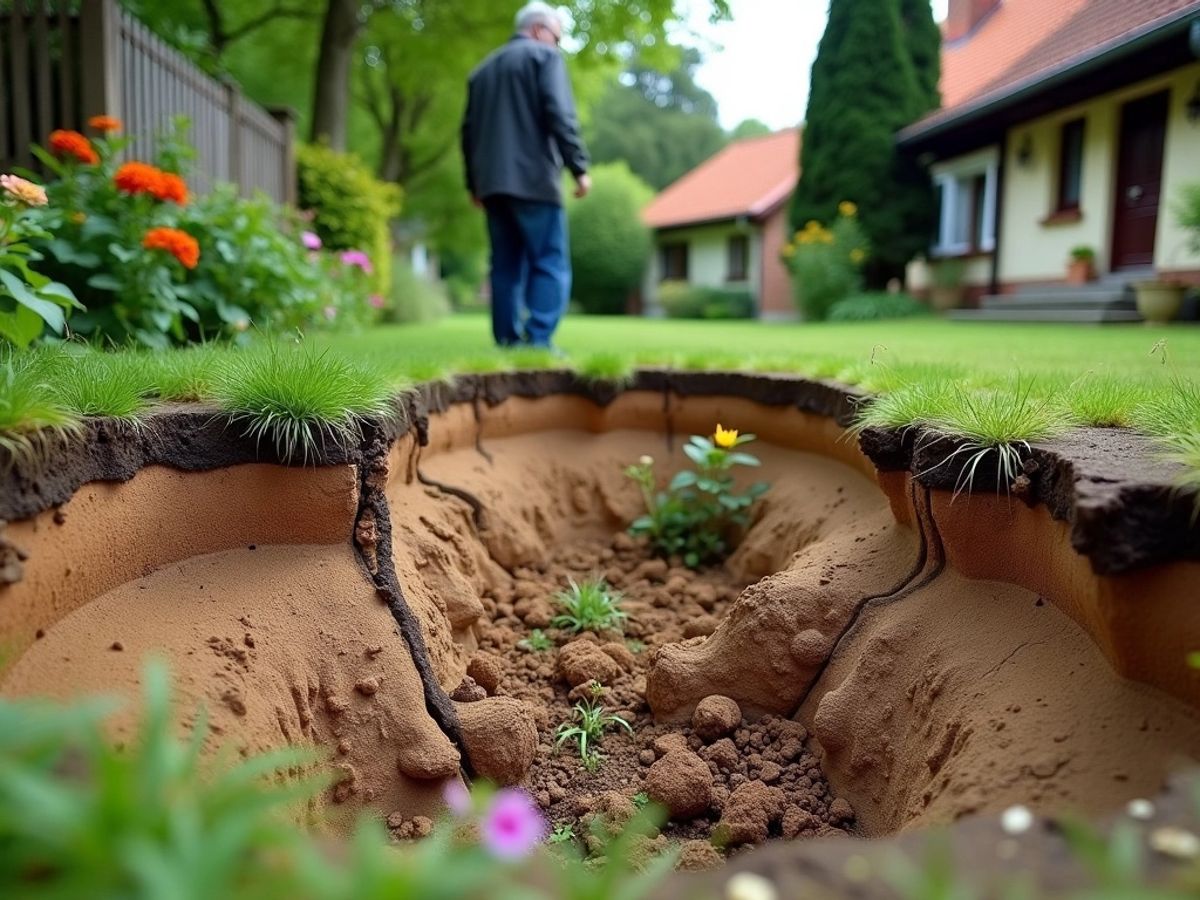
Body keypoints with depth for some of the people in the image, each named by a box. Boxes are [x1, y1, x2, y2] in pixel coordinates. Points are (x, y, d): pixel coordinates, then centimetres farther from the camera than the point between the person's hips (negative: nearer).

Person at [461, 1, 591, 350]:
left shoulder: (483, 69, 25)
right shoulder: (545, 57, 3)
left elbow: (469, 130, 23)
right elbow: (560, 115, -11)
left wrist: (474, 183, 25)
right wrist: (579, 167, -12)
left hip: (492, 183, 7)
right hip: (534, 180, -7)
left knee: (507, 266, 7)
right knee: (550, 265, -7)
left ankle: (508, 342, 4)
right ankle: (538, 341, -17)